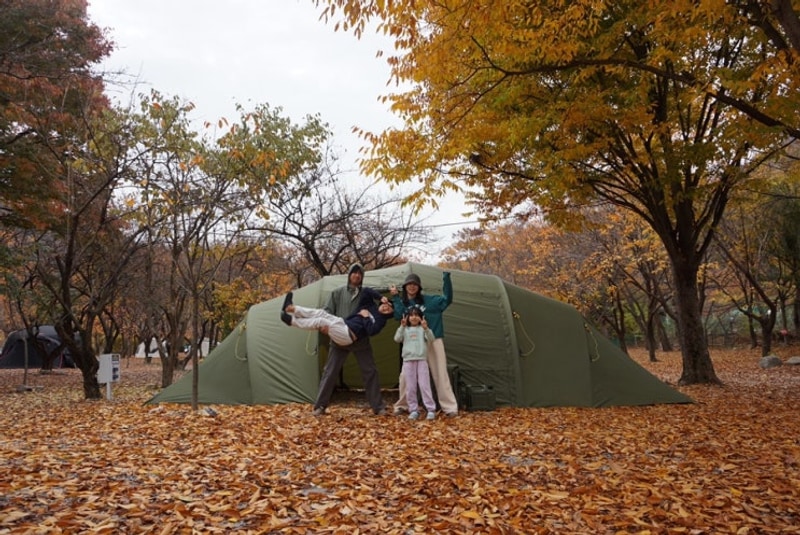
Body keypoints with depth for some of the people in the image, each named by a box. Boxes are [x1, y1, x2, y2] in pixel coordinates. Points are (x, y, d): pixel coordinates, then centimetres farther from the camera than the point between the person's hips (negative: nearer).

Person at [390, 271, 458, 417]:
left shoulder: (429, 300, 4)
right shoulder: (402, 304, 7)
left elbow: (447, 299, -4)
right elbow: (398, 316, -13)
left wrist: (446, 280, -15)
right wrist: (396, 297, -14)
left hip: (433, 341, -1)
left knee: (440, 375, 0)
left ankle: (450, 407, 5)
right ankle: (402, 405, 21)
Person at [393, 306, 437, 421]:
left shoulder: (423, 329, 6)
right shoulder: (405, 329, 10)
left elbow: (431, 339, -8)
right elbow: (397, 339, -4)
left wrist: (426, 328, -24)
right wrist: (402, 327, -15)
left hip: (421, 360, -2)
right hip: (408, 361, 2)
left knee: (424, 385, -3)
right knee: (410, 387, 4)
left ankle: (431, 410, 2)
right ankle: (413, 410, 12)